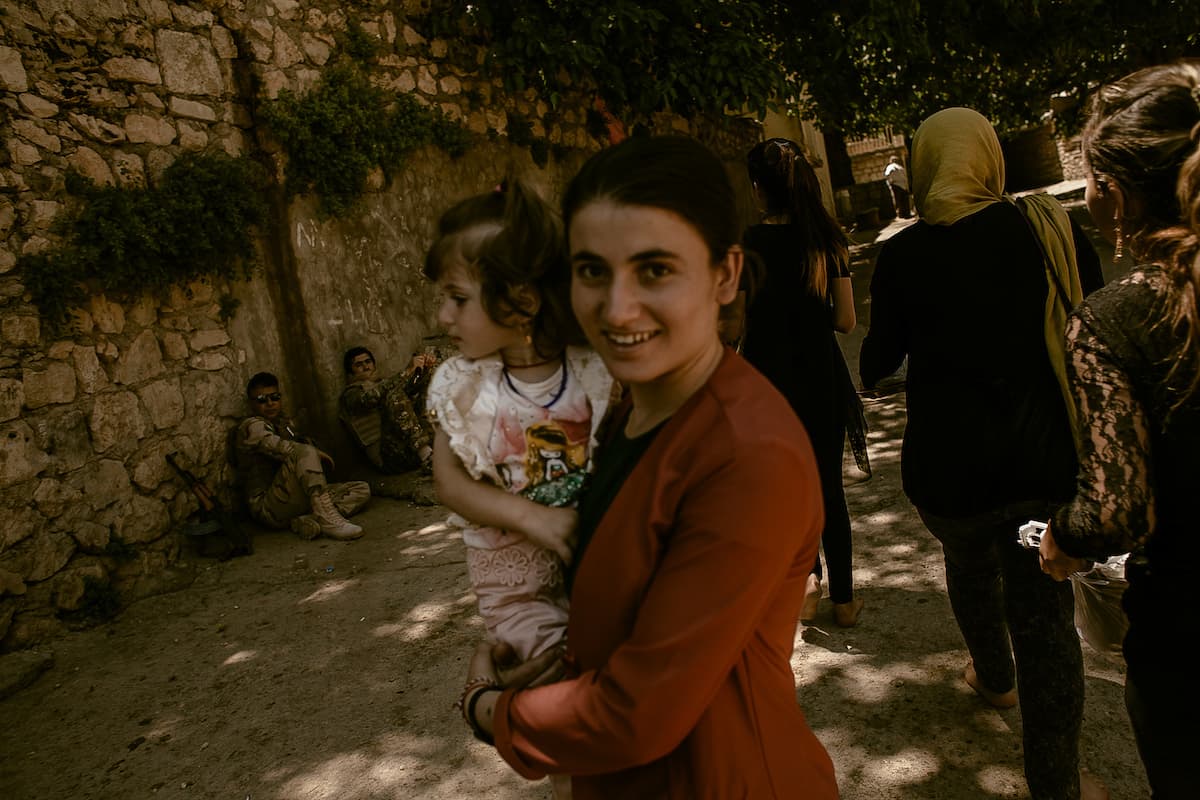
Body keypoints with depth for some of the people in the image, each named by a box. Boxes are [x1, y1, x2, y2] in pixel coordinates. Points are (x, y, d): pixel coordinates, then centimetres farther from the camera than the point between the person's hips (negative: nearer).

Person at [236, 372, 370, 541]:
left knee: (362, 490, -4)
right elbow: (276, 447, -23)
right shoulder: (252, 426, -5)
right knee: (305, 453, -31)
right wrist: (315, 453, -14)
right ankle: (328, 520, -41)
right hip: (269, 508, -8)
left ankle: (310, 520, -27)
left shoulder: (283, 422, 22)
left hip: (300, 500, 8)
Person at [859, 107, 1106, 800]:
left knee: (970, 563, 28)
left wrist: (869, 371, 23)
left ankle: (995, 679, 52)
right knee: (1045, 612, 8)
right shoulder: (1051, 228, -5)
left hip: (948, 464, 0)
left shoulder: (903, 254, -9)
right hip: (1045, 458, 0)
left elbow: (881, 357, 3)